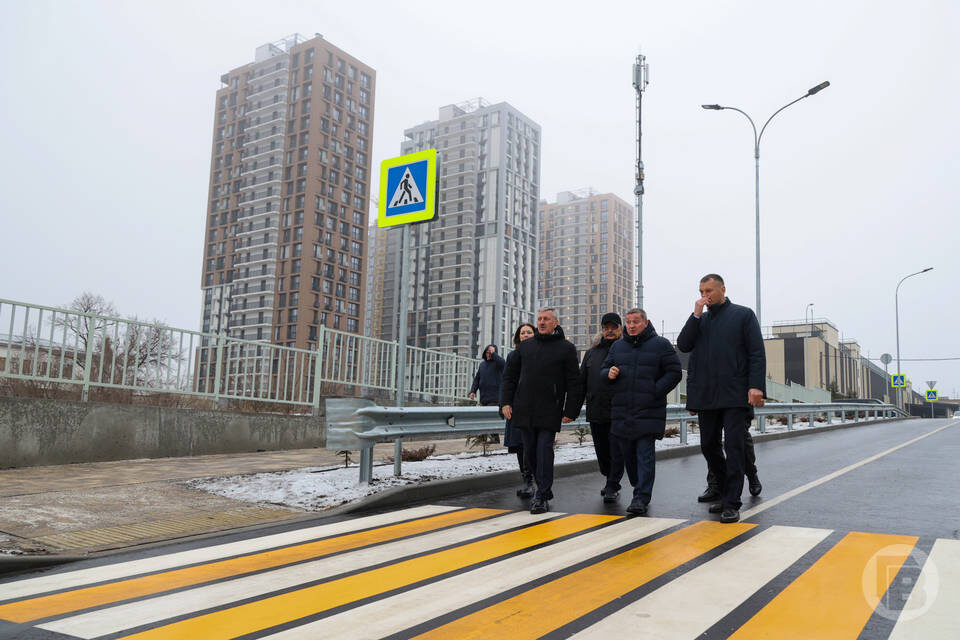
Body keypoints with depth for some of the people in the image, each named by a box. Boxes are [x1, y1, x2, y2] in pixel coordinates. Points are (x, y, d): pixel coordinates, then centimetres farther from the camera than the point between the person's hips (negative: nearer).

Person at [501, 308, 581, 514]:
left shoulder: (566, 348, 3)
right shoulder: (524, 346, 13)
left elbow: (574, 382, 1)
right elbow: (510, 375, 15)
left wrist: (570, 410, -5)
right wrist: (506, 401, 4)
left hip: (549, 411, -4)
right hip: (524, 410, 4)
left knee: (544, 450, -9)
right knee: (530, 452, 8)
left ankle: (541, 497, -4)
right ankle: (544, 488, 24)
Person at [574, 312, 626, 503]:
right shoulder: (591, 353, 14)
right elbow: (582, 382, 15)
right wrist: (574, 409, 10)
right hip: (595, 411, 4)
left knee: (616, 451, -3)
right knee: (601, 450, 13)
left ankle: (612, 487, 4)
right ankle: (609, 480, 30)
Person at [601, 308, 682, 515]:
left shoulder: (660, 345, 1)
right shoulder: (617, 346, 14)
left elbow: (675, 372, -2)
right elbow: (604, 369, 20)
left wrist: (655, 392, -12)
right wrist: (609, 374, -4)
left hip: (648, 411, -5)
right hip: (621, 411, 5)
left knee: (645, 454, -8)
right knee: (627, 453, 10)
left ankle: (641, 498, -7)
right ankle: (639, 488, 29)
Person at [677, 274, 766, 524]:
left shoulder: (743, 315, 4)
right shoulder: (700, 319, 16)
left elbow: (757, 353, -2)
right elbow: (683, 345, 2)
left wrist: (756, 386, -14)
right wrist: (696, 315, -4)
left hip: (735, 395, -5)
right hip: (706, 397, 5)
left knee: (733, 447, -6)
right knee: (709, 447, 10)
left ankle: (732, 503, 0)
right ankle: (726, 492, 27)